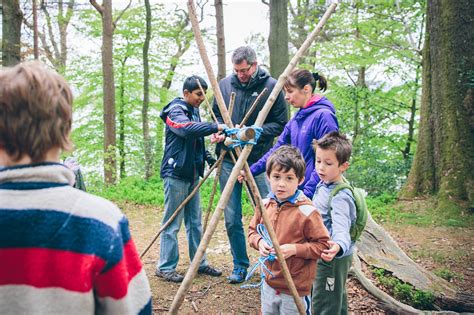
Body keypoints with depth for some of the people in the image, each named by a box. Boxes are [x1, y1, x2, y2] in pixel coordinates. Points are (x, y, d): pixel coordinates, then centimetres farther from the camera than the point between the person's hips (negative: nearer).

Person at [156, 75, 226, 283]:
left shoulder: (194, 110, 14)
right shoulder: (175, 111, -12)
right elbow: (188, 129, -34)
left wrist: (208, 158, 10)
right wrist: (216, 127, -39)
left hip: (193, 174, 8)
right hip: (176, 174, -8)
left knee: (194, 221, 13)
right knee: (172, 223, -2)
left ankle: (199, 263, 22)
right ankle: (165, 268, 8)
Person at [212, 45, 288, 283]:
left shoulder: (271, 86, -4)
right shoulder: (225, 84, 5)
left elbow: (280, 124, -3)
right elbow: (216, 115, 17)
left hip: (258, 159, -2)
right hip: (228, 160, 3)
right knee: (232, 218, 6)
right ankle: (240, 265, 22)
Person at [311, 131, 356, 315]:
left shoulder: (340, 197, -27)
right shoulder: (323, 185, 2)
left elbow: (341, 226, -41)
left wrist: (338, 246, -59)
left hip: (332, 259, -9)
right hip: (323, 254, 9)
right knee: (337, 300, 25)